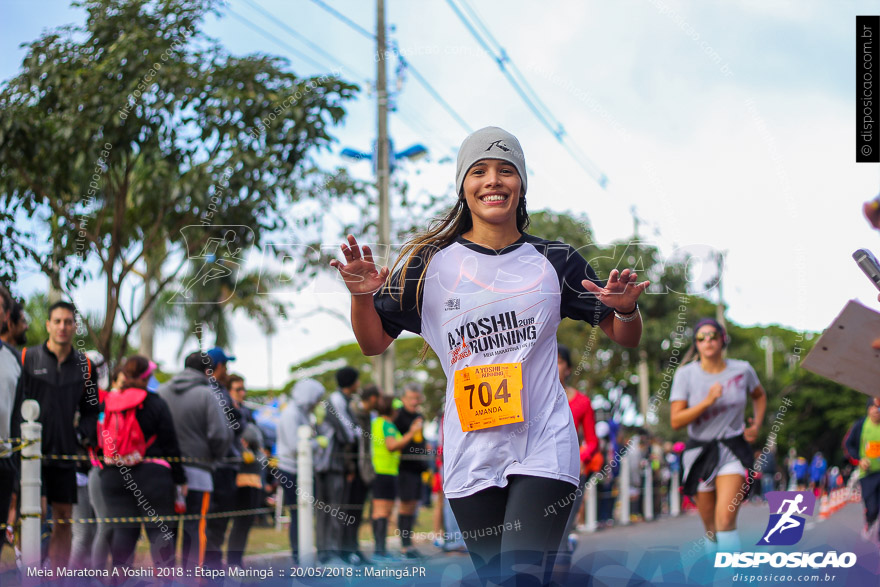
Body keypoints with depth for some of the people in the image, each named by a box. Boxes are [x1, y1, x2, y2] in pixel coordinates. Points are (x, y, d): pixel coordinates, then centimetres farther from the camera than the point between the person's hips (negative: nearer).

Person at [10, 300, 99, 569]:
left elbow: (91, 409, 19)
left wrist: (81, 434, 4)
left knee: (64, 517, 6)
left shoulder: (84, 365, 10)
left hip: (65, 453, 4)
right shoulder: (27, 358, -1)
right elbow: (13, 404, -1)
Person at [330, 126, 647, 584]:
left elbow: (625, 337, 12)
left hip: (544, 448, -1)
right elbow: (374, 343, 8)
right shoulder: (430, 263, 3)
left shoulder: (555, 262, 5)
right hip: (471, 457, 1)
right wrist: (362, 295, -12)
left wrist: (626, 308, -12)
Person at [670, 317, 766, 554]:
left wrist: (757, 424, 7)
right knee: (711, 528, 7)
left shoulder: (743, 370, 0)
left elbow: (759, 395, 23)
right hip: (699, 452, 1)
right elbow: (676, 420, -12)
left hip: (733, 451, -1)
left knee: (725, 519, -20)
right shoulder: (686, 374, -5)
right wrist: (707, 402, -24)